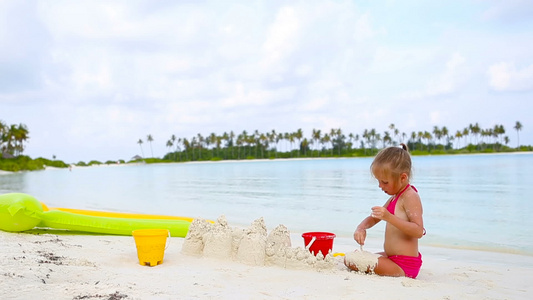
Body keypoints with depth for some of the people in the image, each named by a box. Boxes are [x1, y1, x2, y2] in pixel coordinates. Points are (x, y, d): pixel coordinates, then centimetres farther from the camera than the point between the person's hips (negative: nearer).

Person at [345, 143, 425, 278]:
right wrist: (361, 228, -5)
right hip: (392, 258, 11)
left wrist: (389, 217, -35)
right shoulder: (394, 198, 13)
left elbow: (418, 231, -27)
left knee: (351, 261, -21)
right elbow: (373, 218, 18)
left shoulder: (410, 197, -17)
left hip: (404, 266, -10)